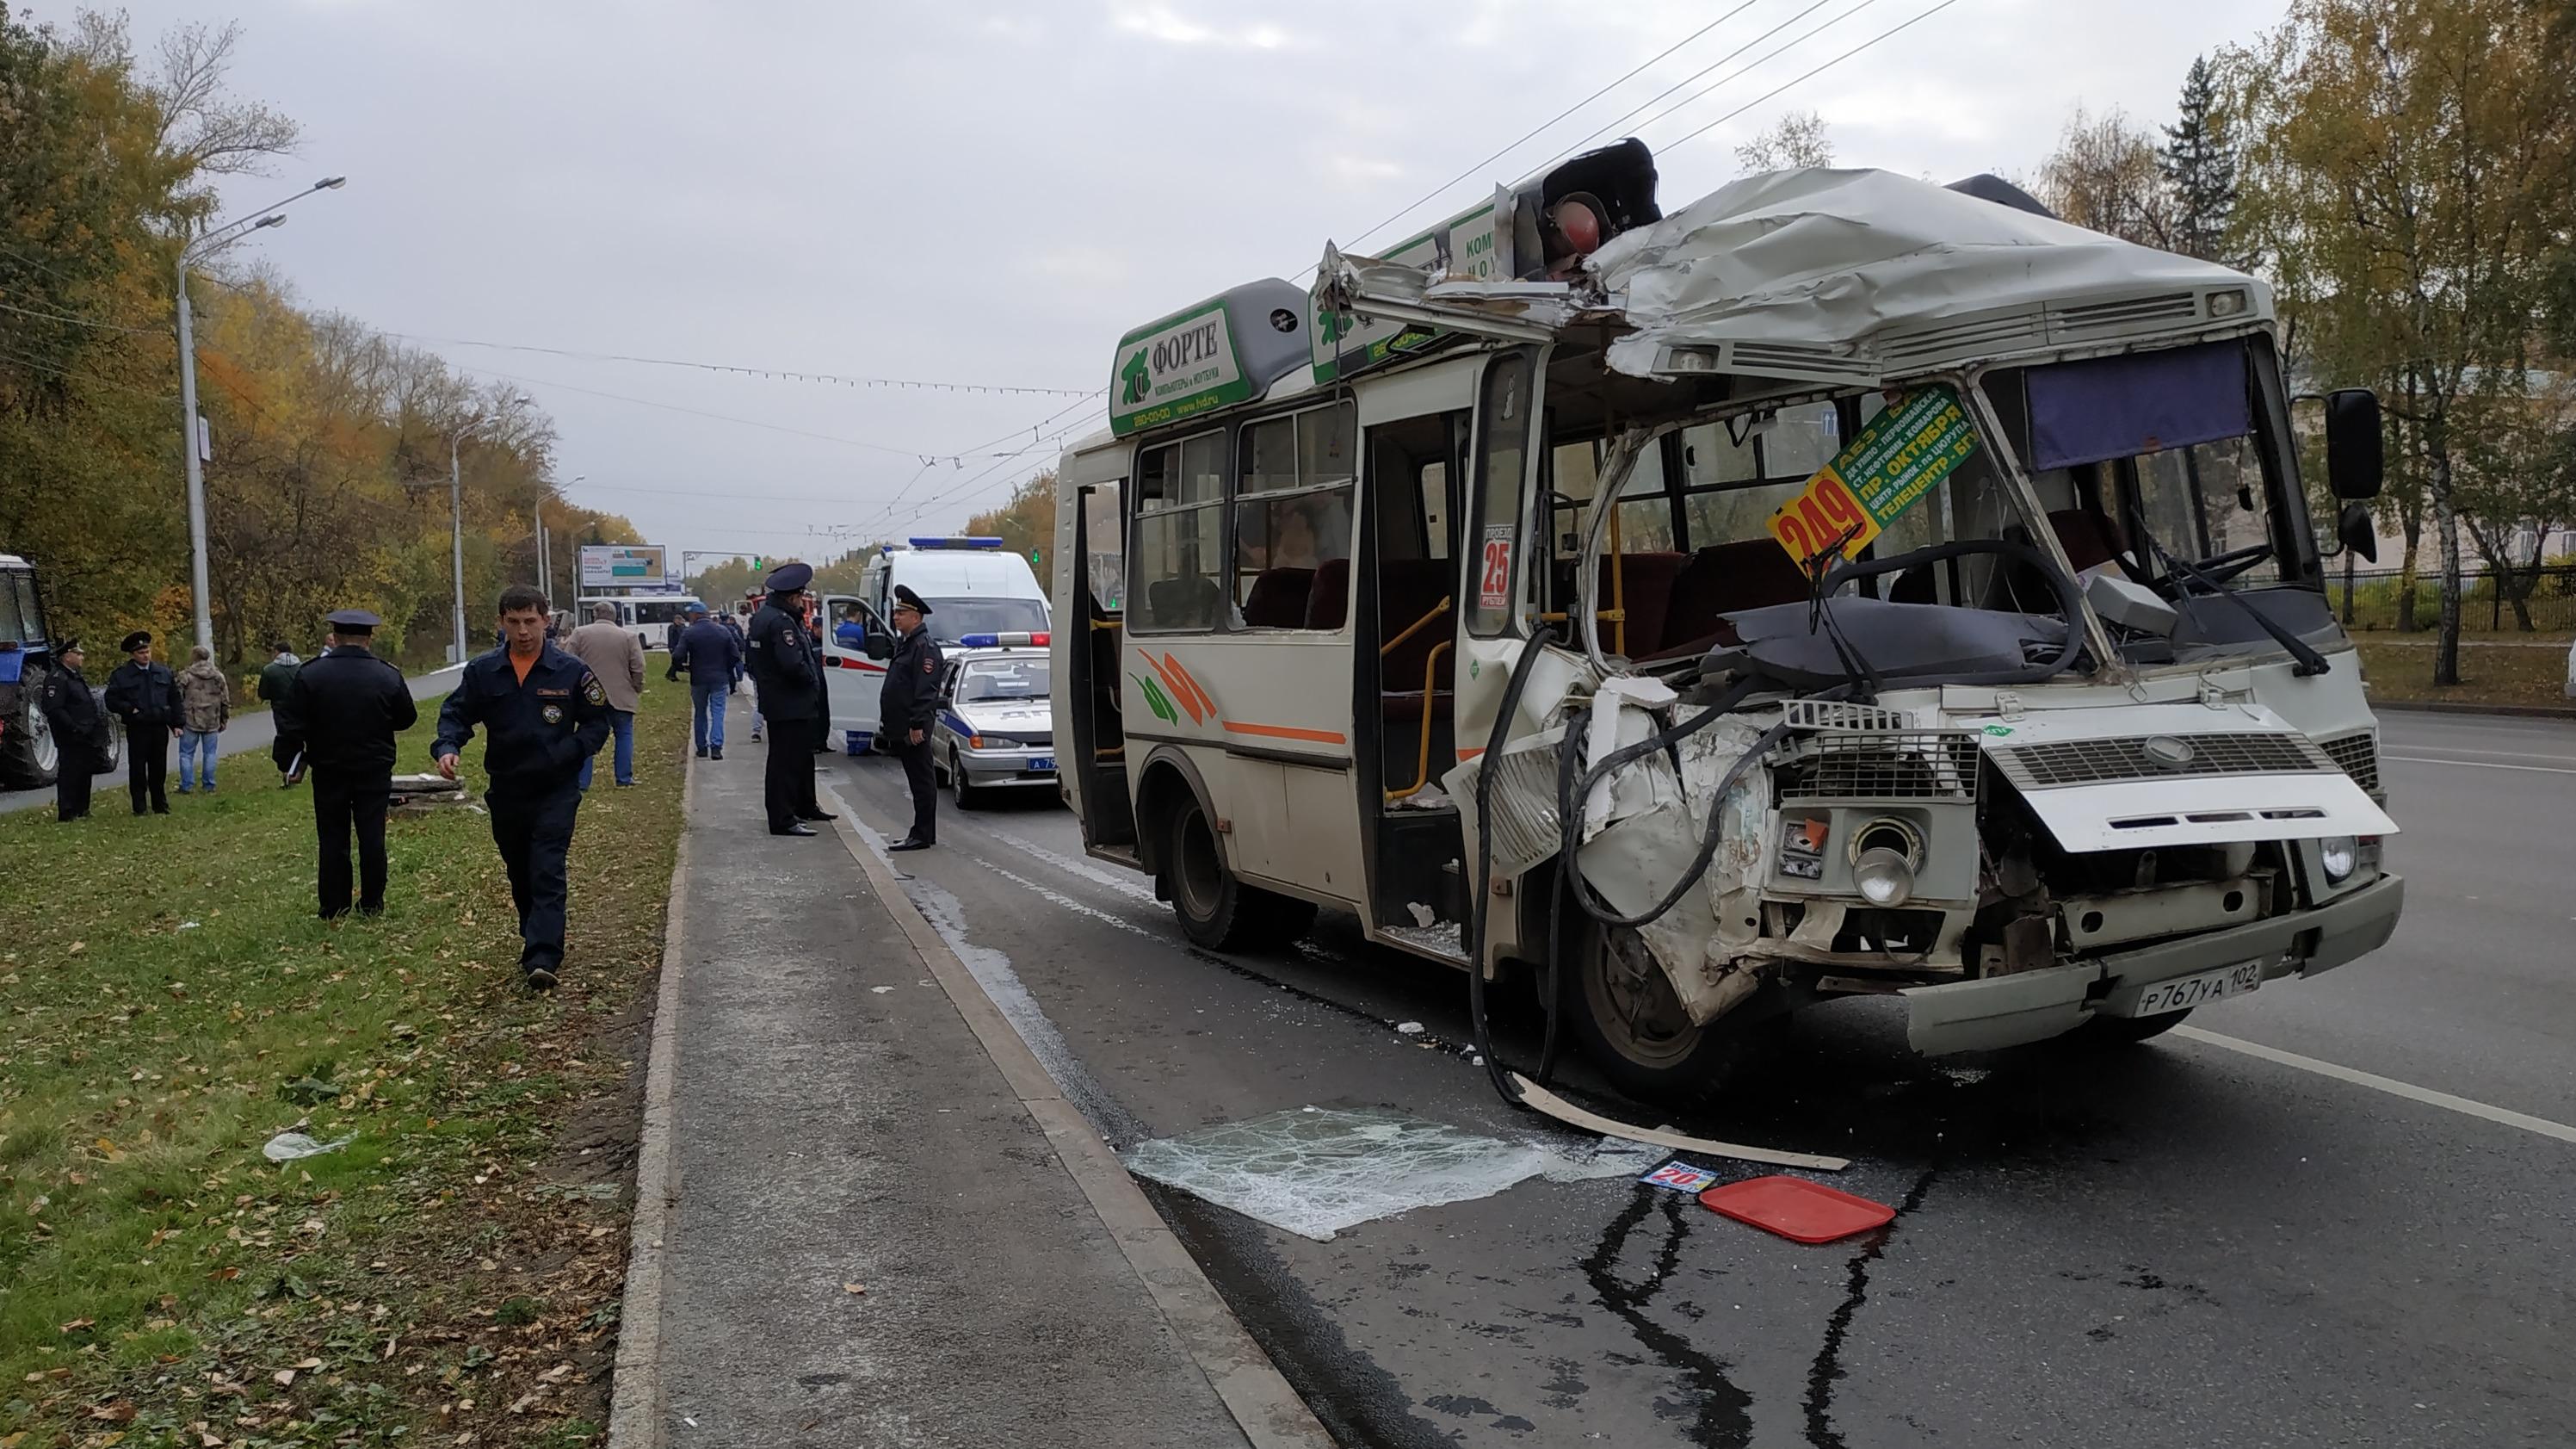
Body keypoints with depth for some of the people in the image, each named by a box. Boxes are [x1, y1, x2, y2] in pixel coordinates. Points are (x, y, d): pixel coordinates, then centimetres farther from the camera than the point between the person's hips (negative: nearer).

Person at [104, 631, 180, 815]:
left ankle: (160, 805, 19)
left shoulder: (164, 673, 10)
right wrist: (130, 710, -14)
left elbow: (174, 700, 12)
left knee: (159, 768, 9)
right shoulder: (121, 675, 0)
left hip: (160, 727, 3)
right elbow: (112, 701, 0)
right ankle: (139, 807, 8)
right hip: (137, 729, -3)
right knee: (137, 768, 2)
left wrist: (176, 724, 8)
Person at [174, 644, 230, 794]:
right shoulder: (219, 676, 4)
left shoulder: (185, 676, -7)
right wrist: (223, 721, 16)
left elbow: (177, 700, -5)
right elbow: (225, 701, 8)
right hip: (212, 722, 3)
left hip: (190, 721, -3)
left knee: (186, 754, 6)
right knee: (209, 753, 8)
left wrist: (177, 722, 2)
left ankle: (185, 786, 6)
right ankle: (210, 786, 9)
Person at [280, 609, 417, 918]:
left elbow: (289, 722, -7)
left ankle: (334, 909, 10)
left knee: (333, 839, 7)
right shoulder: (389, 675, -6)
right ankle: (372, 905, 11)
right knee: (372, 837, 6)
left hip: (329, 769, 0)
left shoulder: (310, 674, -8)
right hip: (375, 769, 0)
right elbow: (406, 719, 3)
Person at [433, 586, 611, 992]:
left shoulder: (571, 671, -5)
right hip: (505, 791, 4)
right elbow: (455, 714, 6)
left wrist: (570, 753, -16)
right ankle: (535, 939, 36)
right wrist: (447, 747, -15)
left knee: (547, 874, -12)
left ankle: (542, 959, -18)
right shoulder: (482, 671, 1)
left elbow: (598, 722, 1)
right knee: (520, 874, 17)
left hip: (555, 792, -4)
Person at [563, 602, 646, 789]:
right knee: (624, 735, 13)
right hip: (620, 697, 0)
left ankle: (581, 781, 7)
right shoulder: (628, 637, 0)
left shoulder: (580, 634, 0)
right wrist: (637, 689, 11)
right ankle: (624, 778, 11)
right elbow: (638, 668, -3)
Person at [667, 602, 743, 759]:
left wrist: (674, 670, 6)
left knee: (700, 713, 13)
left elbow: (678, 656, -14)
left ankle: (702, 747, 17)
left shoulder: (688, 633, -8)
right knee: (718, 712, 2)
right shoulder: (723, 631, 1)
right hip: (719, 679, 1)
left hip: (698, 680, -1)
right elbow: (735, 655, 1)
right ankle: (716, 746, -12)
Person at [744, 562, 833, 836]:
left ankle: (805, 807, 35)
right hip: (789, 703, -11)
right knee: (786, 760, -6)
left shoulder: (763, 615, 12)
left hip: (775, 699, 11)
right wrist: (813, 680, -13)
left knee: (802, 755, 22)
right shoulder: (781, 622, -22)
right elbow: (793, 664, -29)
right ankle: (782, 819, -3)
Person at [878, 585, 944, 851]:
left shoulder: (925, 646, -13)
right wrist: (887, 720, 20)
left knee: (922, 781, -5)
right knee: (917, 781, 13)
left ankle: (923, 835, -2)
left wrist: (917, 725, -23)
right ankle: (921, 833, 19)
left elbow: (926, 690, -20)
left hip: (913, 729, -10)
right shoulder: (904, 643, 18)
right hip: (901, 727, 10)